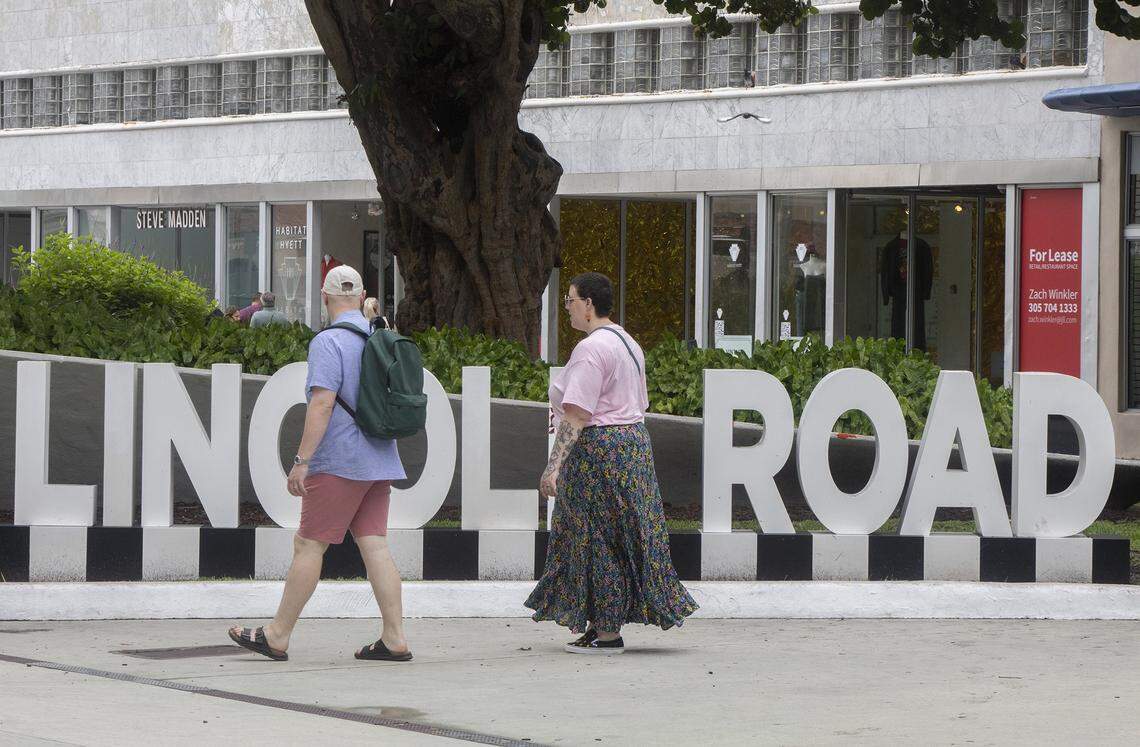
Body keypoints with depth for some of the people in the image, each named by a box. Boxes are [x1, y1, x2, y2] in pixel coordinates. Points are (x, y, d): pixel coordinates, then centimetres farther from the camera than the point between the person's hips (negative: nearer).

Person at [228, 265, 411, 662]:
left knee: (309, 545, -3)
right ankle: (394, 638, -3)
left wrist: (302, 460, -19)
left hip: (340, 462, -8)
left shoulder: (328, 342, -12)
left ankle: (277, 636, 1)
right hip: (378, 462, 8)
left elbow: (322, 403, -20)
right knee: (374, 545, 4)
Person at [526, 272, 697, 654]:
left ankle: (607, 633, -2)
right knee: (614, 538, 12)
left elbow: (576, 414, -23)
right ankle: (598, 626, 16)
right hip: (633, 440, 10)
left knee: (599, 540, -4)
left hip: (597, 448, -10)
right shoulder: (627, 343, 15)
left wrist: (554, 465, -24)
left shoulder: (591, 349, -17)